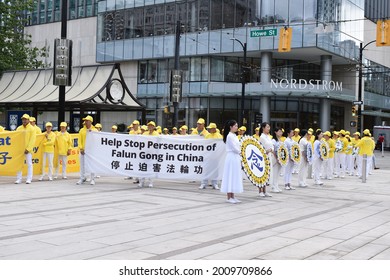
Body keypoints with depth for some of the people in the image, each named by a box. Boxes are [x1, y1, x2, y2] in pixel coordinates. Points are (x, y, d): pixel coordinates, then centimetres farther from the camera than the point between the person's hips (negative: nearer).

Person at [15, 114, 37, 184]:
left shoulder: (32, 129, -3)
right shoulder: (19, 128, 9)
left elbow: (32, 140, -9)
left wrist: (28, 149, -15)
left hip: (28, 150, -4)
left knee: (29, 164, -2)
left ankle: (29, 179, 2)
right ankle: (19, 179, 11)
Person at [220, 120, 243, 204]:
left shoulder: (234, 136, 15)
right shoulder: (230, 136, -13)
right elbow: (234, 148, -16)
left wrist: (240, 151, 1)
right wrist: (241, 151, -2)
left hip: (236, 158, 9)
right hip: (231, 158, -9)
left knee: (235, 177, 10)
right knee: (230, 176, -5)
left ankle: (232, 196, 15)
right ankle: (228, 197, 0)